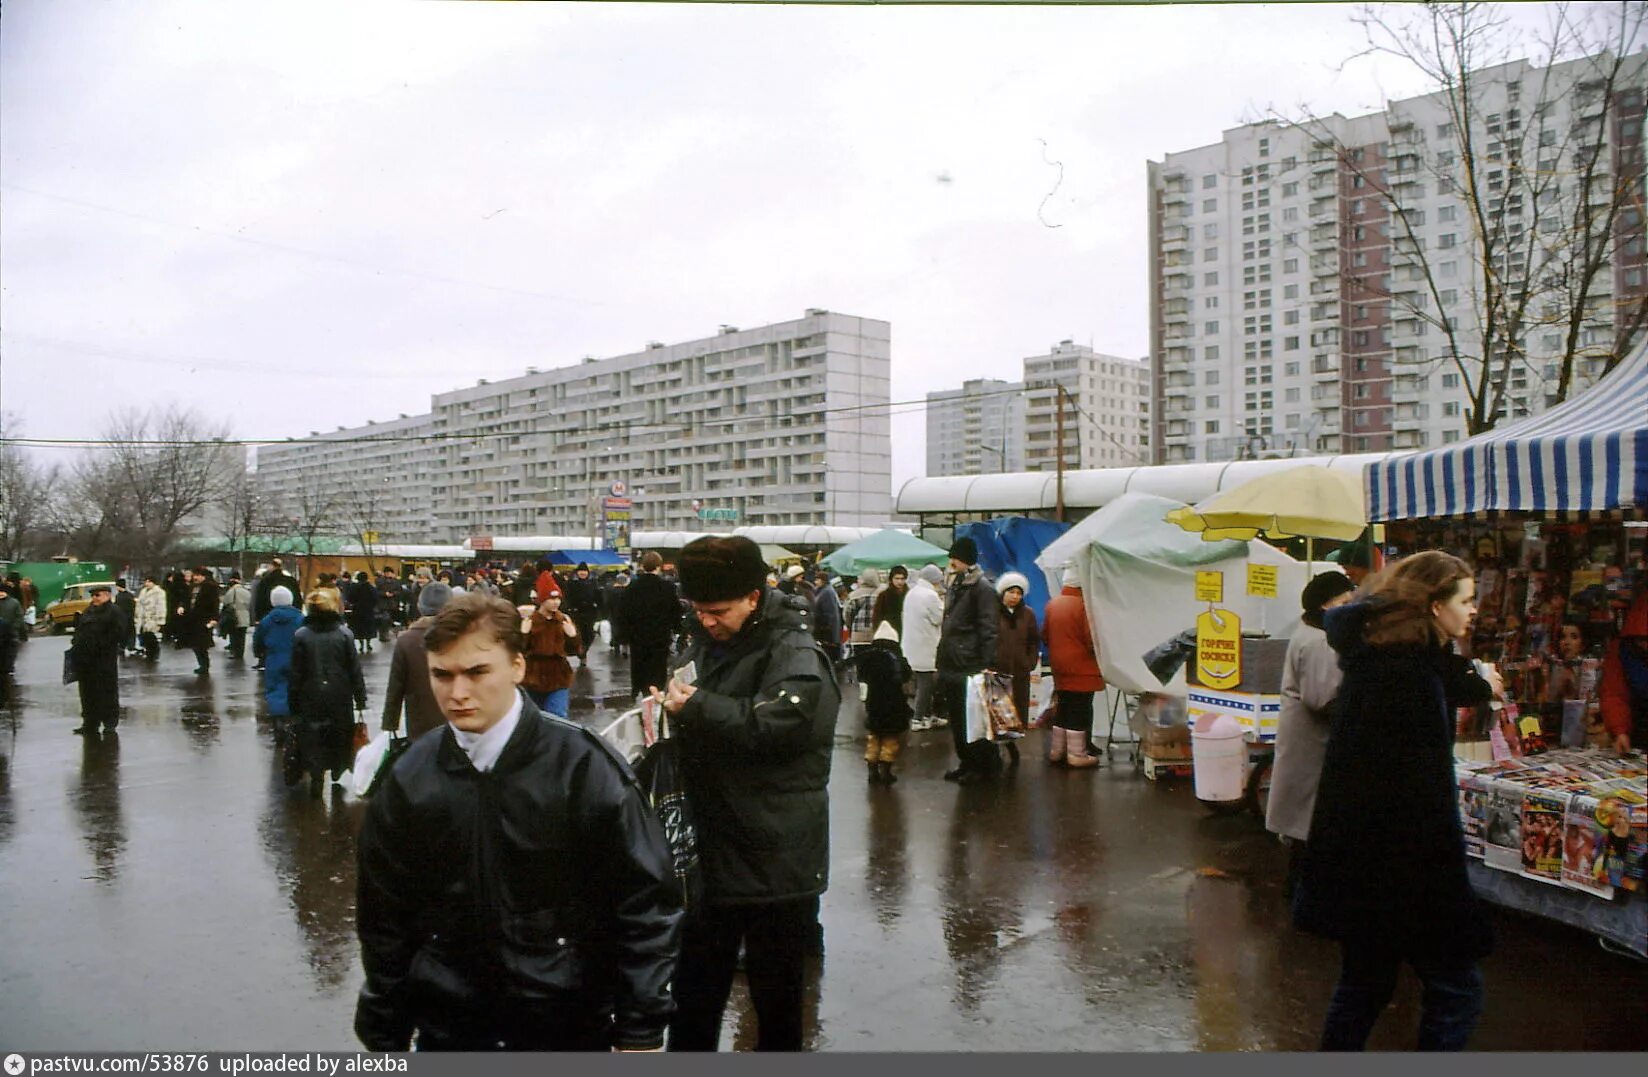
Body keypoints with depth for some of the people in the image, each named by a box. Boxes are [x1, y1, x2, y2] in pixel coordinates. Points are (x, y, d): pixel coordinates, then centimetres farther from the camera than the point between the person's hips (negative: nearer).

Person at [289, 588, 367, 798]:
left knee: (312, 737, 8)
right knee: (339, 735, 14)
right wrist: (360, 699, 3)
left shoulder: (301, 635, -5)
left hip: (311, 697, -1)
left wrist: (294, 705, 5)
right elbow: (355, 670, -4)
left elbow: (296, 673, -2)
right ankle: (338, 774, 20)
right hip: (340, 695, 1)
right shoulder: (344, 633, -6)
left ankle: (316, 776, 2)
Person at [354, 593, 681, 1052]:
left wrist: (640, 1032, -10)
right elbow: (385, 919, 7)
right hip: (446, 1029, 3)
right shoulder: (409, 779, -3)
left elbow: (645, 902, -10)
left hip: (569, 1025, -2)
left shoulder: (584, 765, -14)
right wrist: (384, 1035, 10)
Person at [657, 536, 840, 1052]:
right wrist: (668, 703, 2)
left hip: (776, 862, -7)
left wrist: (697, 706, -24)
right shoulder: (707, 642, 8)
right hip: (710, 853, 7)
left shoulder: (797, 657, -17)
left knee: (775, 992, 13)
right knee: (695, 991, 21)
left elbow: (778, 723, -34)